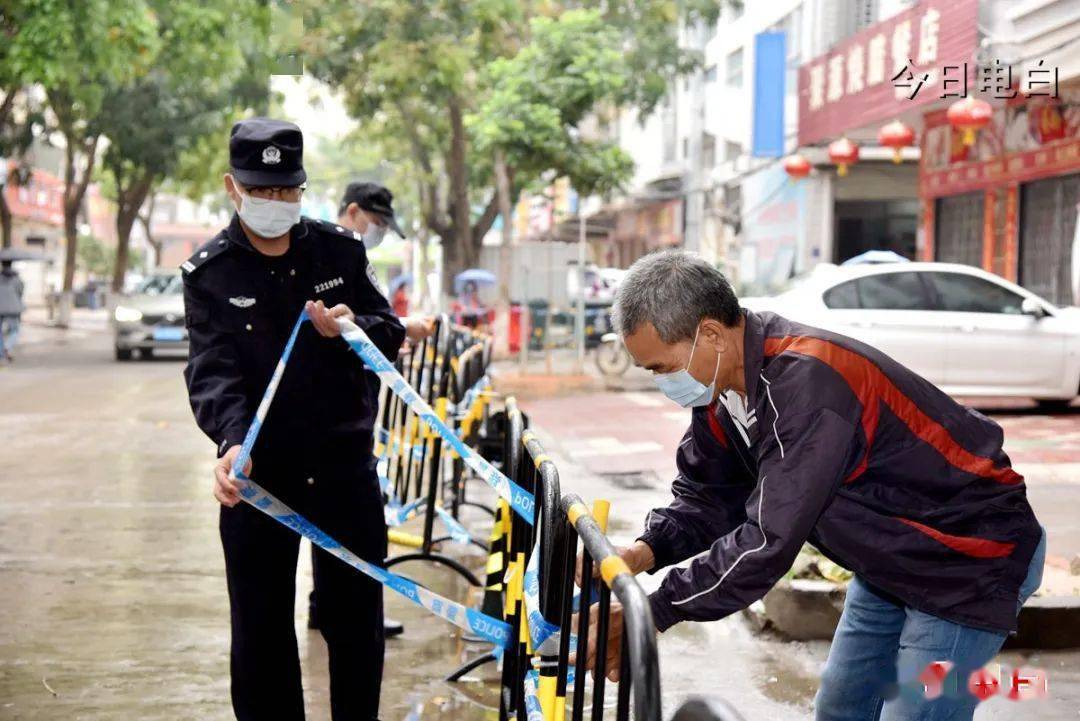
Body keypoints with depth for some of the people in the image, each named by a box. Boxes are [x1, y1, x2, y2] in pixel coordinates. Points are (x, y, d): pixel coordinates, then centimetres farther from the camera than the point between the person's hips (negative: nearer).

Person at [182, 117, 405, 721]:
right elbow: (214, 372, -13)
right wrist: (232, 441, -32)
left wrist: (353, 327, -17)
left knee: (358, 620, 11)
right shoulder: (209, 273, -3)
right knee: (260, 629, 5)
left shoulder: (341, 250, 2)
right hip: (259, 469, -1)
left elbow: (391, 333, 6)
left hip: (346, 463, 2)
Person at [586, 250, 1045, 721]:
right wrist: (649, 549, -17)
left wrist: (657, 612, -29)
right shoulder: (724, 383, -6)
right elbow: (706, 496, 2)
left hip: (972, 558, -9)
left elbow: (770, 540, -34)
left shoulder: (805, 382, -34)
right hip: (893, 558, 9)